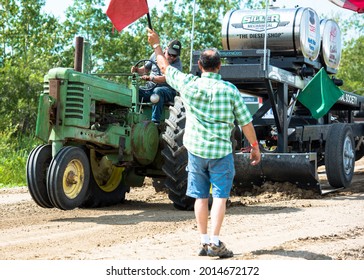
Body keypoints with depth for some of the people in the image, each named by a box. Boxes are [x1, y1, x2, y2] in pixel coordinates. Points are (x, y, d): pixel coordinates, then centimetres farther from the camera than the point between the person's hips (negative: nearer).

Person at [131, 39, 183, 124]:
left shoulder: (177, 63, -7)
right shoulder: (156, 55, 10)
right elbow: (146, 69, 23)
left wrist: (150, 78, -35)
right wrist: (137, 70, 1)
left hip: (168, 90, -5)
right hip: (150, 88, 5)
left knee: (158, 91, -39)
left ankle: (155, 122, -40)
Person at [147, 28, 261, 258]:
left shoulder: (188, 85, -4)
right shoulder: (230, 90, -8)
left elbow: (165, 68, 14)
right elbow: (246, 122, -3)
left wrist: (156, 45, 28)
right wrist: (255, 147, 9)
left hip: (196, 150, 2)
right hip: (221, 152, -2)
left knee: (201, 197, 10)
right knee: (220, 196, 0)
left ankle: (205, 242, 13)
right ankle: (215, 243, -6)